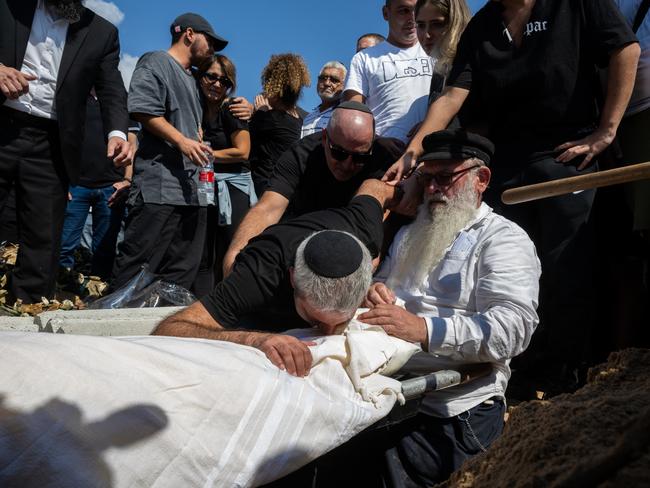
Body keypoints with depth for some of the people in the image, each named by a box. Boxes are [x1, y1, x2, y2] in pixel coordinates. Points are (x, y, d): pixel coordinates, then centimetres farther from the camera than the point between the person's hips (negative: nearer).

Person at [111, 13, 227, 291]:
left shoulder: (190, 79, 29)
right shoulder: (156, 63, 2)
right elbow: (142, 109, -12)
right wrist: (181, 141, -17)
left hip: (192, 190, 9)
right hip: (160, 185, -9)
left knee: (182, 272, 6)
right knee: (137, 266, -7)